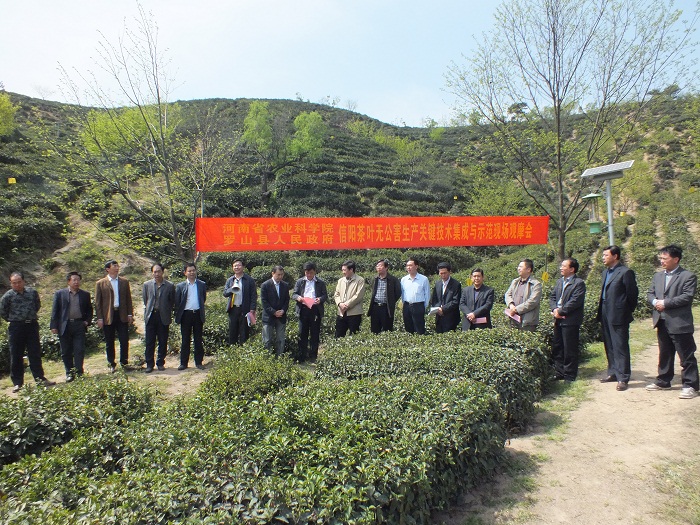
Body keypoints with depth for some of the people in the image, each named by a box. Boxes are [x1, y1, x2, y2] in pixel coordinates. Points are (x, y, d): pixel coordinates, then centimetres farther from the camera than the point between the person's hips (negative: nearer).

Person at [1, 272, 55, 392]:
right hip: (16, 327, -2)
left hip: (32, 325, 2)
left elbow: (38, 305, 17)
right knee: (16, 356, 4)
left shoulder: (32, 292, 2)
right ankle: (17, 383, 13)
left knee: (35, 353, 5)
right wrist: (13, 319, 9)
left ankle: (40, 379, 12)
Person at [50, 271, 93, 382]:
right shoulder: (60, 294, 5)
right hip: (64, 326, 0)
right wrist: (54, 326, -3)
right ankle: (69, 373, 16)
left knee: (79, 350, -3)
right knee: (66, 352, 6)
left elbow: (89, 310, 18)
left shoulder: (85, 295, 10)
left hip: (79, 325, 1)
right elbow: (55, 311, 3)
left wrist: (87, 321, 3)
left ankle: (79, 372, 4)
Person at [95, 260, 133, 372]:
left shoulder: (124, 282, 9)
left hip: (122, 315, 2)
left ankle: (124, 363, 13)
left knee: (124, 341, 0)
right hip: (108, 316, -1)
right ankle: (111, 365, 18)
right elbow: (97, 302, 1)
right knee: (109, 342, 7)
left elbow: (128, 299, 11)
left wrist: (130, 314, 3)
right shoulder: (100, 283, 1)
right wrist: (99, 318, -5)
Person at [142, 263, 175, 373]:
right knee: (150, 342, 4)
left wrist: (168, 313, 4)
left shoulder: (170, 286, -1)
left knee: (163, 342, 6)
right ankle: (149, 364, 13)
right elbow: (145, 301, 13)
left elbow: (172, 302, 5)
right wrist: (147, 313, 10)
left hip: (163, 317, -1)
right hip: (150, 316, 1)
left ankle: (160, 363, 19)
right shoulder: (147, 285, 5)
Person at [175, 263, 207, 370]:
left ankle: (199, 362, 14)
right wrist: (178, 316, 1)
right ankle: (183, 363, 14)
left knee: (198, 340, 6)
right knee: (185, 340, 6)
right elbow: (177, 302, 3)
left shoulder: (202, 285, 6)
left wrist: (200, 310, 8)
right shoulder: (180, 286, 1)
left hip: (198, 314, 1)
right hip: (186, 314, -1)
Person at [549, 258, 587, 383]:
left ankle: (569, 376, 11)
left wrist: (560, 311, -16)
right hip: (558, 320, 8)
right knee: (556, 348, 13)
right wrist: (554, 309, -5)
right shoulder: (559, 282, 16)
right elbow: (552, 297, 13)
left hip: (571, 321, -8)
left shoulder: (579, 283, -9)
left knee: (569, 350, 0)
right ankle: (559, 372, 24)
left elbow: (575, 301, -18)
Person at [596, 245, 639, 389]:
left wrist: (627, 311, -2)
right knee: (609, 346, 15)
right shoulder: (605, 272, 15)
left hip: (618, 316, -9)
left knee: (620, 347, -3)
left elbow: (633, 294, -10)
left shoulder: (625, 272, -11)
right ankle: (613, 373, 27)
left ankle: (623, 378, 3)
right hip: (605, 315, 9)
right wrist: (601, 311, 14)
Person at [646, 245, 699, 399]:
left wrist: (665, 303, -19)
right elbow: (650, 293, 13)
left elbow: (687, 297, -18)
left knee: (686, 356, 0)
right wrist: (655, 301, -8)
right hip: (662, 323, 7)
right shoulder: (658, 276, 13)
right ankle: (663, 381, 28)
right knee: (664, 354, 17)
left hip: (679, 323, -7)